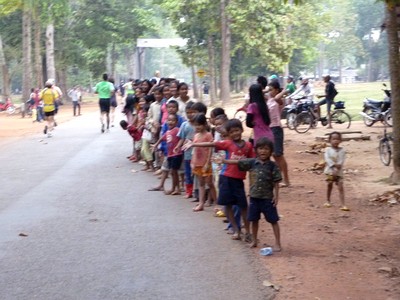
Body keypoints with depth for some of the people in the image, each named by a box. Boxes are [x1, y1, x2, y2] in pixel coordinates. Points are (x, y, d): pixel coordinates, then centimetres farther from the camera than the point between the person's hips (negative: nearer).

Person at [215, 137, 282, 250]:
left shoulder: (272, 165, -6)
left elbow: (276, 182, -5)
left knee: (273, 220, 2)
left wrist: (276, 196, -9)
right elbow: (238, 162, 5)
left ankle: (277, 243, 9)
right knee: (254, 220, 13)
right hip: (254, 197, 3)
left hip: (268, 198, -3)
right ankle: (254, 241, 30)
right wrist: (224, 161, -1)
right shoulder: (252, 162, 1)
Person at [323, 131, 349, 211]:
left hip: (339, 171, 0)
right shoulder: (328, 150, -3)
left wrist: (338, 166, -23)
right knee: (330, 186, 12)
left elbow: (342, 160, -9)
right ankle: (328, 201, 32)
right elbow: (327, 159, -15)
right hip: (330, 170, 0)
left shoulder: (342, 150, -1)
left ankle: (343, 205, -12)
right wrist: (334, 165, -27)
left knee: (340, 187, -6)